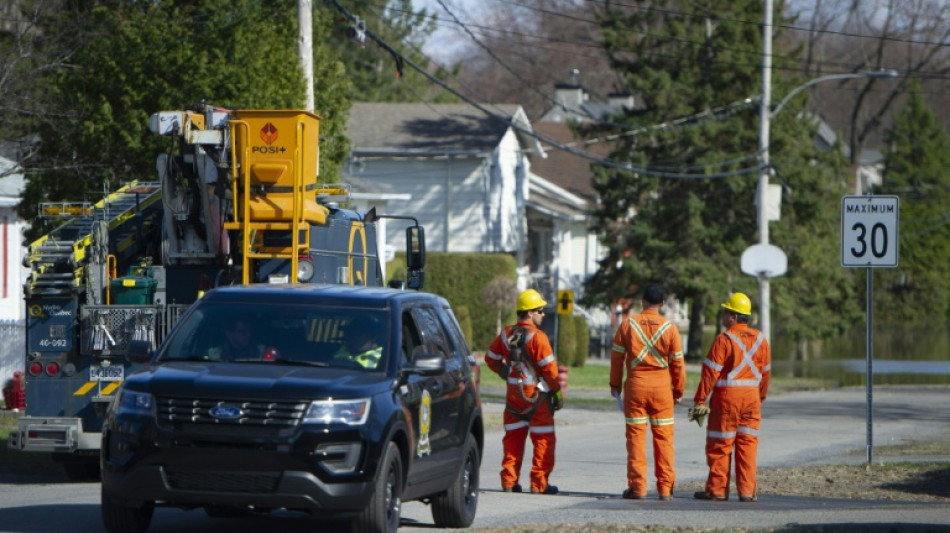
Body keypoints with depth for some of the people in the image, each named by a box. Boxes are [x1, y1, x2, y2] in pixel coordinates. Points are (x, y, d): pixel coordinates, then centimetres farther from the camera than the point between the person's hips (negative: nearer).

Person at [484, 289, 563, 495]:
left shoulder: (506, 334, 6)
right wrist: (557, 392, -5)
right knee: (543, 439, 2)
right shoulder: (537, 337, -16)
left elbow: (491, 358, 16)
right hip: (536, 394, -6)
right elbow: (549, 368, -16)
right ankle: (539, 483, 2)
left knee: (513, 437, 13)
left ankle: (509, 481, 12)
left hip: (513, 393, 6)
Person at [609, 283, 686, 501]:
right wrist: (679, 390, 12)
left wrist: (615, 384, 15)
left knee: (635, 436, 3)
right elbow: (677, 362, 1)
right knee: (663, 438, 5)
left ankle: (637, 486, 1)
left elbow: (617, 356, 3)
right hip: (661, 386, 0)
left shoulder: (628, 325, -2)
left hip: (635, 385, 0)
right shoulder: (669, 328, -3)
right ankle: (665, 487, 4)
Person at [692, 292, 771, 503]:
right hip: (751, 396, 5)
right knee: (748, 443, 7)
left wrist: (700, 399, -9)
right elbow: (765, 371, 14)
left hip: (727, 396, -5)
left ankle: (717, 489, 5)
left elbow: (711, 372, -13)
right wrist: (761, 396, 26)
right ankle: (747, 490, 4)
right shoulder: (760, 339, 7)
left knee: (720, 444, 2)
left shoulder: (724, 339, -12)